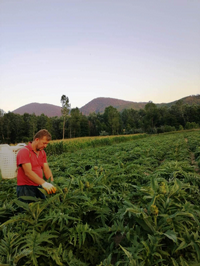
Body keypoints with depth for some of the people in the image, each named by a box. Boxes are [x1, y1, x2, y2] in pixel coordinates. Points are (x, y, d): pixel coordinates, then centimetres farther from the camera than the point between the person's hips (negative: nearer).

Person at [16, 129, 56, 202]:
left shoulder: (42, 153, 9)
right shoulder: (24, 152, -14)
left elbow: (46, 169, 1)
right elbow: (28, 172, -23)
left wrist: (52, 183, -15)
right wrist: (44, 183, -32)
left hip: (38, 187, 7)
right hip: (26, 188, -7)